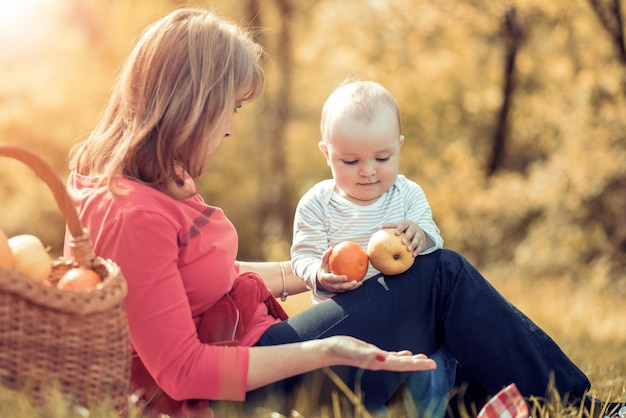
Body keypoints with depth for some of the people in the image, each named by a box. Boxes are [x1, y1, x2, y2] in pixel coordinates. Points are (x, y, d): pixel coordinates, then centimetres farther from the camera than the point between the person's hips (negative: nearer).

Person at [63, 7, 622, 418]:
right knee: (442, 278, -6)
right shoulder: (133, 215, -26)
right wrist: (325, 351, -26)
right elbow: (183, 371, -25)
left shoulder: (151, 179, 6)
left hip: (246, 345, 10)